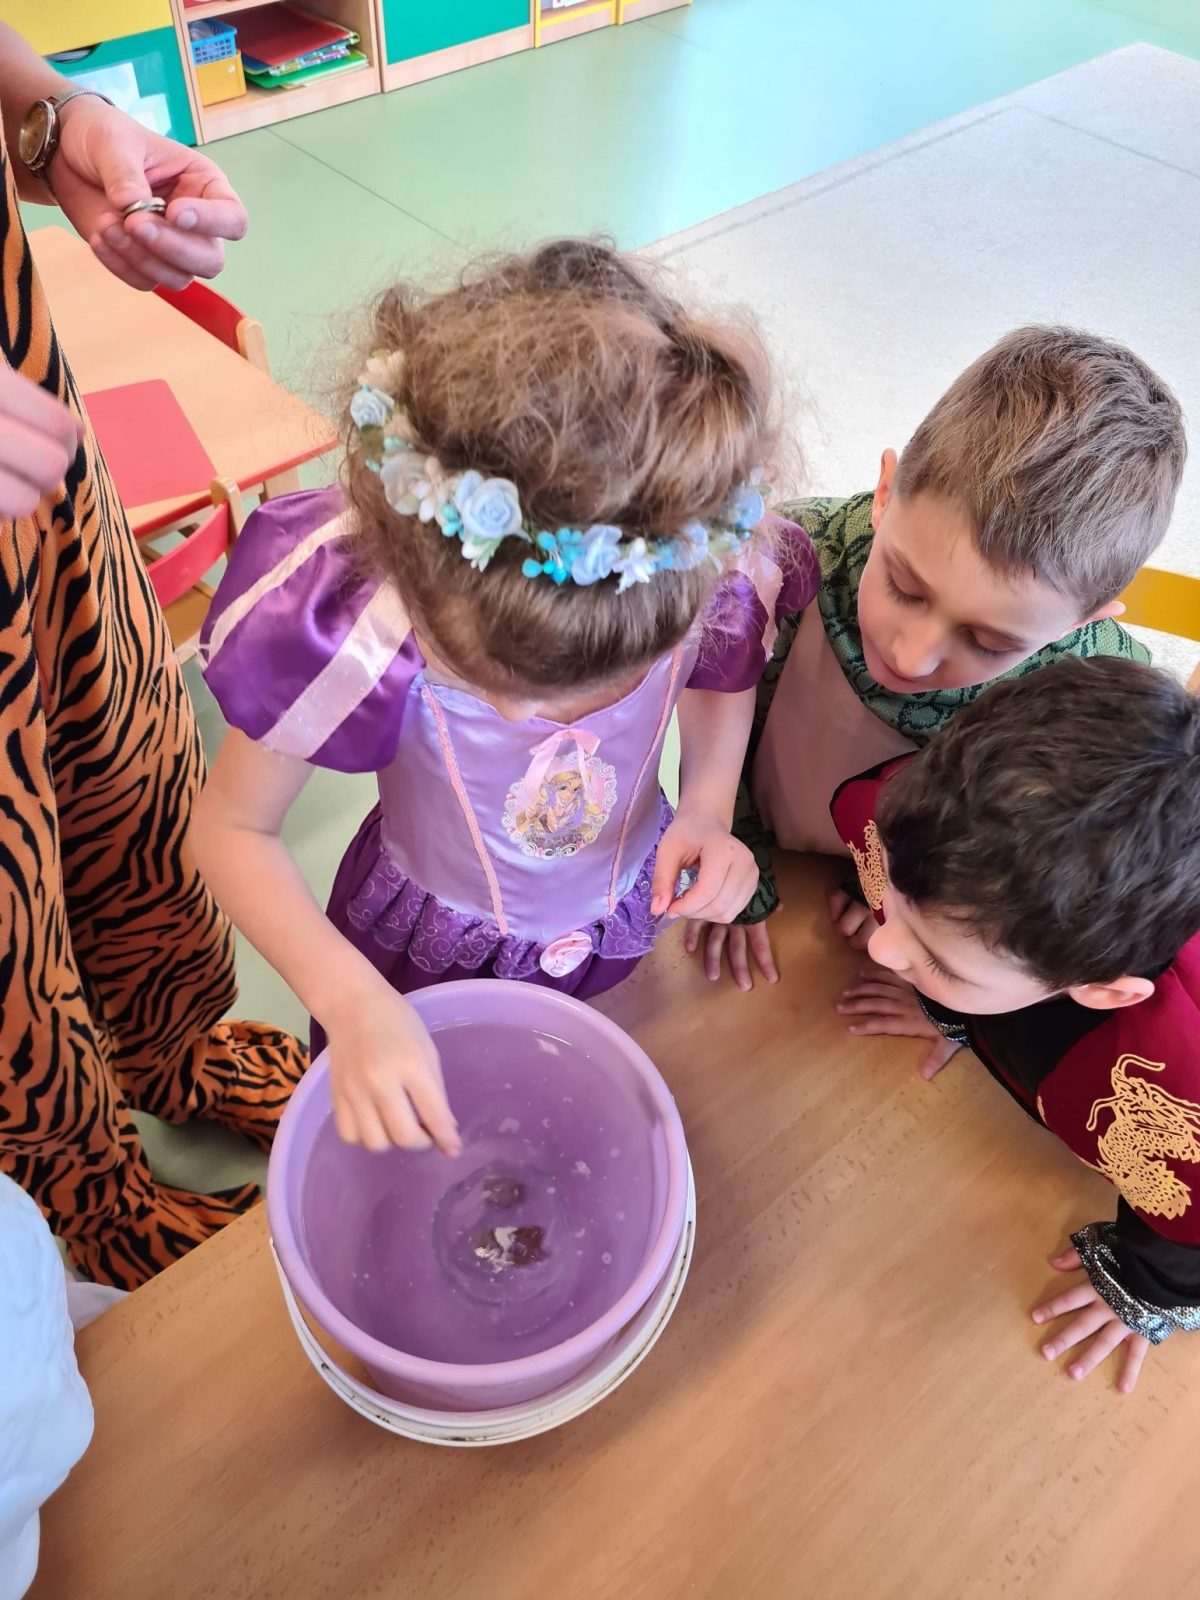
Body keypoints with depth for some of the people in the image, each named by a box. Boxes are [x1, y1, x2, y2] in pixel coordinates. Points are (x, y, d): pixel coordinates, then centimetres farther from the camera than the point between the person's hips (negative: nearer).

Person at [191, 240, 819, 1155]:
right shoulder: (352, 636, -38)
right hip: (430, 941, -1)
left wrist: (709, 806, -23)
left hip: (620, 914, 2)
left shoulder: (713, 574, -31)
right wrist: (350, 1000, -36)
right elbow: (232, 831, -23)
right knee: (385, 1139, 28)